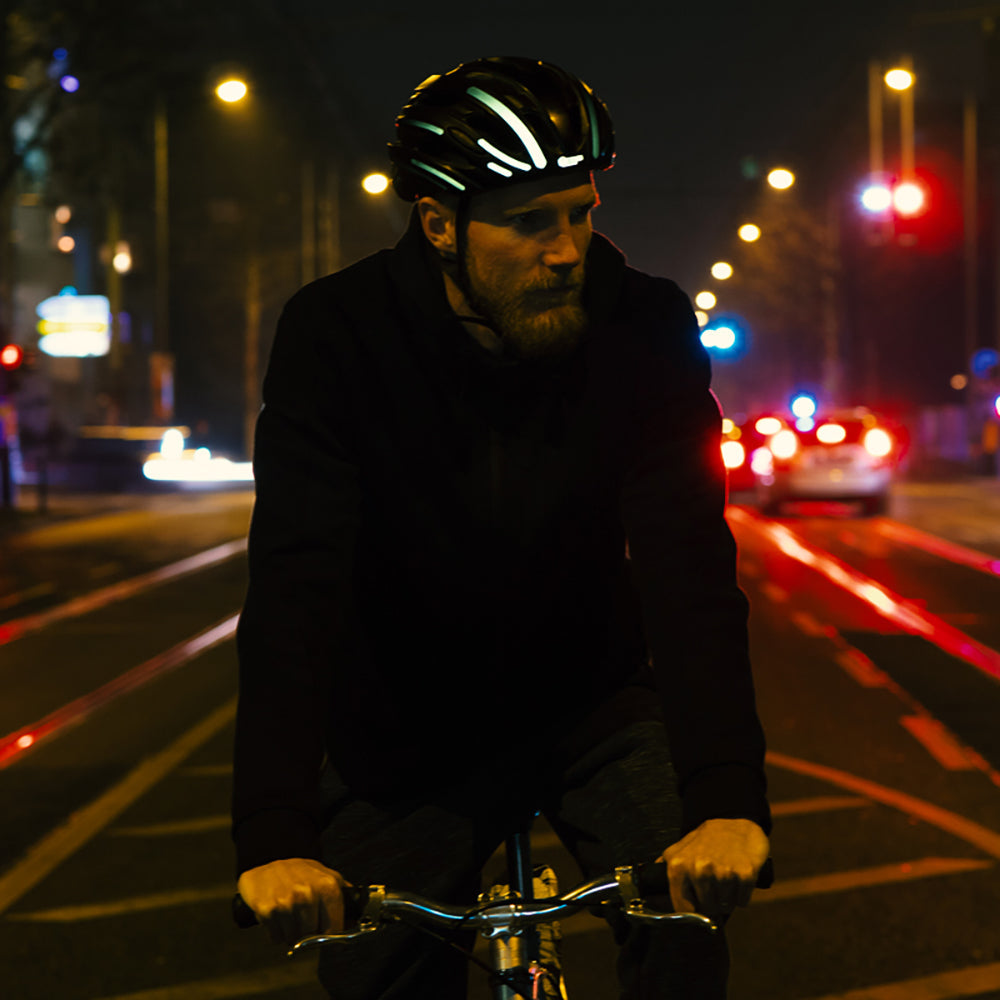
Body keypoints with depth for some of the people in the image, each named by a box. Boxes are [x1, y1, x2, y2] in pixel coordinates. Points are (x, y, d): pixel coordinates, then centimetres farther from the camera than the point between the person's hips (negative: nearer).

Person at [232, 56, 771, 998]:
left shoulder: (644, 328, -17)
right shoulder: (336, 335, -20)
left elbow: (688, 563, -26)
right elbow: (296, 583, -28)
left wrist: (726, 796, -42)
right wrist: (276, 833, -41)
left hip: (591, 703, 1)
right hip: (406, 734, 0)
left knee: (689, 891, -21)